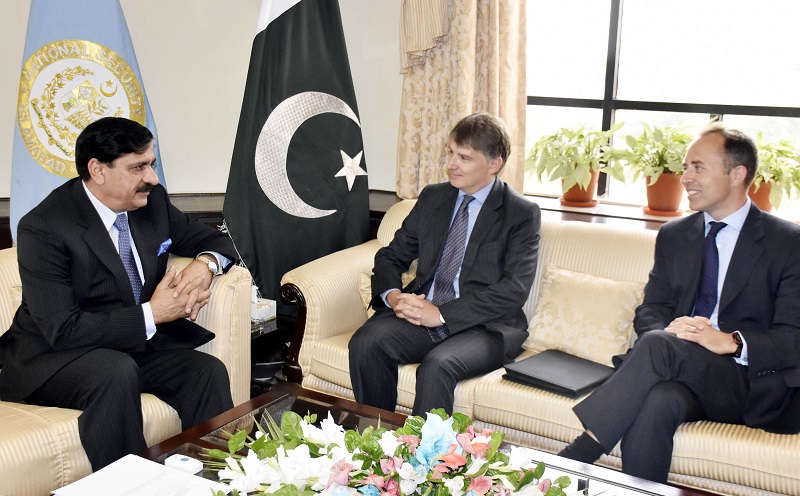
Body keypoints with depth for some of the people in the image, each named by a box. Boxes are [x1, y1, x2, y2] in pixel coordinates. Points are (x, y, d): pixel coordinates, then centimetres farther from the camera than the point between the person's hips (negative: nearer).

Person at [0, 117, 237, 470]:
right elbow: (63, 330, -23)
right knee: (117, 373, -35)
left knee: (209, 371, -19)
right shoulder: (44, 228, -18)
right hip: (53, 358, -5)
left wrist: (204, 265, -11)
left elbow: (216, 240, 13)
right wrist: (151, 314, -22)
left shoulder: (153, 201, 0)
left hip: (138, 344, 6)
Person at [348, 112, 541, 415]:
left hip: (485, 327, -4)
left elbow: (514, 290, -12)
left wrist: (441, 313, -19)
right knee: (365, 343, -24)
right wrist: (393, 296, -8)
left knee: (436, 365, -34)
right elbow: (391, 257, 16)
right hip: (421, 314, 5)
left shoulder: (522, 214, -2)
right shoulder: (432, 197, 14)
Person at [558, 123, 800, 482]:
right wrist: (665, 330, -14)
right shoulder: (674, 236, 16)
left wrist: (731, 342, -25)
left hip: (754, 385, -3)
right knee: (658, 401, -35)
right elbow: (650, 310, 12)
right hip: (684, 371, 3)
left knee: (658, 345, -33)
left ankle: (577, 456, -32)